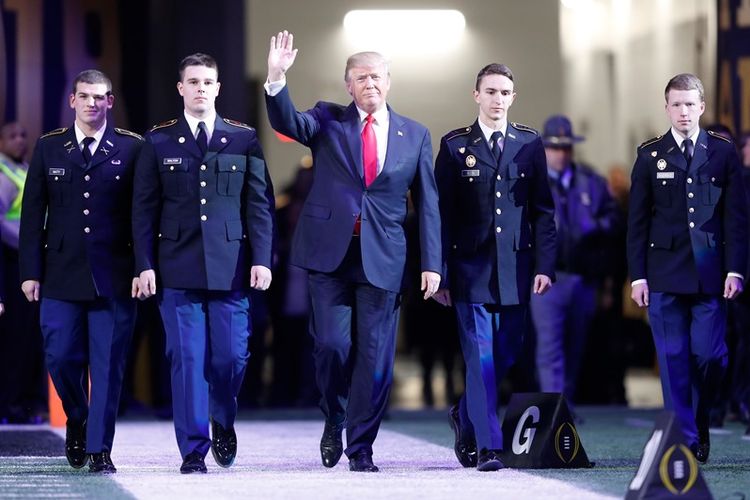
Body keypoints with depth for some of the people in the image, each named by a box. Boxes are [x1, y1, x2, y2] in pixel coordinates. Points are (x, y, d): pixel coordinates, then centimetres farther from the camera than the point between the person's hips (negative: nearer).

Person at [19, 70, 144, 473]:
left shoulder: (132, 149, 3)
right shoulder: (48, 148, 8)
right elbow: (32, 214, 7)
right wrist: (30, 271, 0)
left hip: (113, 276, -2)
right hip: (61, 275, 2)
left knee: (108, 365, -2)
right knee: (60, 359, 2)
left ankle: (99, 449, 4)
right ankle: (77, 422, 29)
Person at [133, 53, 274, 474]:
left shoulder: (244, 139, 7)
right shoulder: (159, 142, 7)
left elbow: (260, 203, 5)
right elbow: (144, 208, 5)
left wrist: (261, 259, -4)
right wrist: (145, 264, -3)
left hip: (231, 266, 0)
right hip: (178, 268, 0)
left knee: (232, 355, -1)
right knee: (187, 357, -3)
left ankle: (223, 422, 28)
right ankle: (194, 450, 3)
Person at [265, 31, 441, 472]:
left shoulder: (415, 136, 10)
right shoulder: (328, 120, 8)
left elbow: (428, 204, 9)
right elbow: (287, 122, -12)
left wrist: (432, 264, 3)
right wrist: (277, 79, -30)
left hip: (383, 258, 1)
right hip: (329, 251, -1)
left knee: (375, 356, 0)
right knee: (332, 344, -9)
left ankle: (361, 448, 11)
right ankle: (334, 419, 18)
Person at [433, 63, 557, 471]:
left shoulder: (529, 144, 7)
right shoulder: (455, 146, 2)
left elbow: (543, 210, 7)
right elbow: (442, 213, 1)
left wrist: (544, 265, -2)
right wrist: (439, 272, -3)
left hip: (515, 269, 3)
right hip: (471, 269, -2)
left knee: (506, 356, 7)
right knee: (481, 357, -6)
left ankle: (465, 416, 31)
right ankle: (487, 446, -4)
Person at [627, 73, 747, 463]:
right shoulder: (650, 156, 6)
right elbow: (637, 222, 6)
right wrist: (637, 276, 0)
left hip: (711, 275, 0)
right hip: (665, 276, 0)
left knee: (710, 357, -3)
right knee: (673, 360, -1)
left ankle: (701, 424, 21)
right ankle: (685, 440, 4)